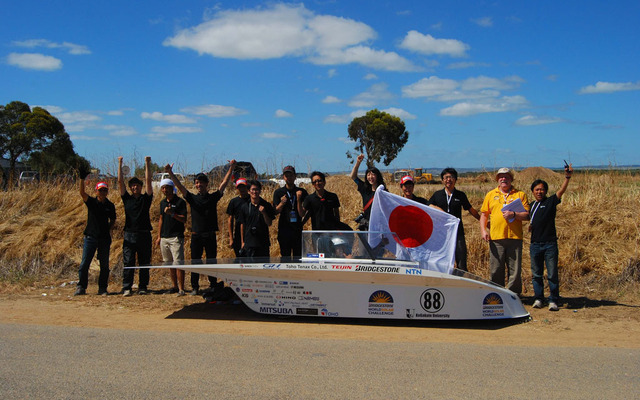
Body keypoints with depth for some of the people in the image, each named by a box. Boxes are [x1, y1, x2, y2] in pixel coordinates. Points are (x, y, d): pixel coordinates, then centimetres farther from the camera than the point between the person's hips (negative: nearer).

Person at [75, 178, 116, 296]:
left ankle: (102, 288, 13)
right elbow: (82, 193, -15)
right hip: (90, 236, -2)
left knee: (104, 265, 4)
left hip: (104, 238, 2)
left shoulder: (110, 206, 7)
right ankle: (81, 287, 7)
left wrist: (109, 229, 3)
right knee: (84, 263, -2)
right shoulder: (91, 202, 1)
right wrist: (82, 179, -28)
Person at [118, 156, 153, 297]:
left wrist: (147, 163, -5)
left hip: (144, 235, 0)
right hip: (129, 235, 1)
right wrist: (120, 164, 3)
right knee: (128, 262, -3)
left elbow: (148, 181, -1)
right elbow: (120, 182, 6)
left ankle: (142, 287, 10)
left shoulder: (146, 198, 7)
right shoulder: (127, 199, 10)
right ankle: (126, 288, 0)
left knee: (144, 263, 3)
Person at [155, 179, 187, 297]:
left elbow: (184, 219, -10)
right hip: (164, 238, 7)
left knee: (178, 263, -10)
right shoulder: (162, 202, 15)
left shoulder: (180, 202, -5)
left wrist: (172, 213, -23)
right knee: (169, 263, 10)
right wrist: (159, 236, 18)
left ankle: (181, 289, -8)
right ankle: (175, 286, 19)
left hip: (176, 237, -7)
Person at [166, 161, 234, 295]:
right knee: (195, 262, 2)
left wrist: (231, 168, -3)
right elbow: (179, 186, -1)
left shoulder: (213, 197, 6)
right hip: (196, 235, 1)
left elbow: (224, 183, 3)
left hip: (210, 235, -1)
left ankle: (213, 285, 14)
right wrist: (170, 173, -13)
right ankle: (195, 287, 9)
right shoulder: (192, 198, 7)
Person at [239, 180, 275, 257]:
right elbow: (242, 225, 7)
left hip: (263, 242, 0)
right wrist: (243, 242, 7)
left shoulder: (266, 206, 0)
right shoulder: (245, 207, 2)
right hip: (249, 243, 0)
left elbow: (269, 224, 0)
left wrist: (264, 213, -17)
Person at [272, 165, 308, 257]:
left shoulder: (302, 192, 7)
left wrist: (299, 198, -15)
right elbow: (276, 212, 1)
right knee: (285, 256, 3)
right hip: (284, 228, 0)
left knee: (298, 255, 1)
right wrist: (282, 203, -18)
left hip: (298, 229, 0)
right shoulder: (278, 192, 7)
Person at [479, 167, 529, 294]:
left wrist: (513, 214, -13)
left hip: (514, 237, -1)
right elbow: (484, 214, 16)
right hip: (496, 237, 1)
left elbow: (527, 215, 3)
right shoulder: (491, 195, 15)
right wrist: (483, 230, 2)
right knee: (496, 270, 3)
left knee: (515, 270, 0)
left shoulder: (520, 195, 10)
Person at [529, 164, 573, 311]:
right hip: (535, 244, 4)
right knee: (536, 274, 8)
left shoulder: (550, 202, 1)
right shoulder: (531, 205, 15)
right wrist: (530, 226, 6)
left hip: (550, 244, -4)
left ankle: (553, 300, 4)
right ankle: (538, 298, 17)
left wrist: (567, 177, -29)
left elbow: (561, 191, -15)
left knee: (552, 275, -2)